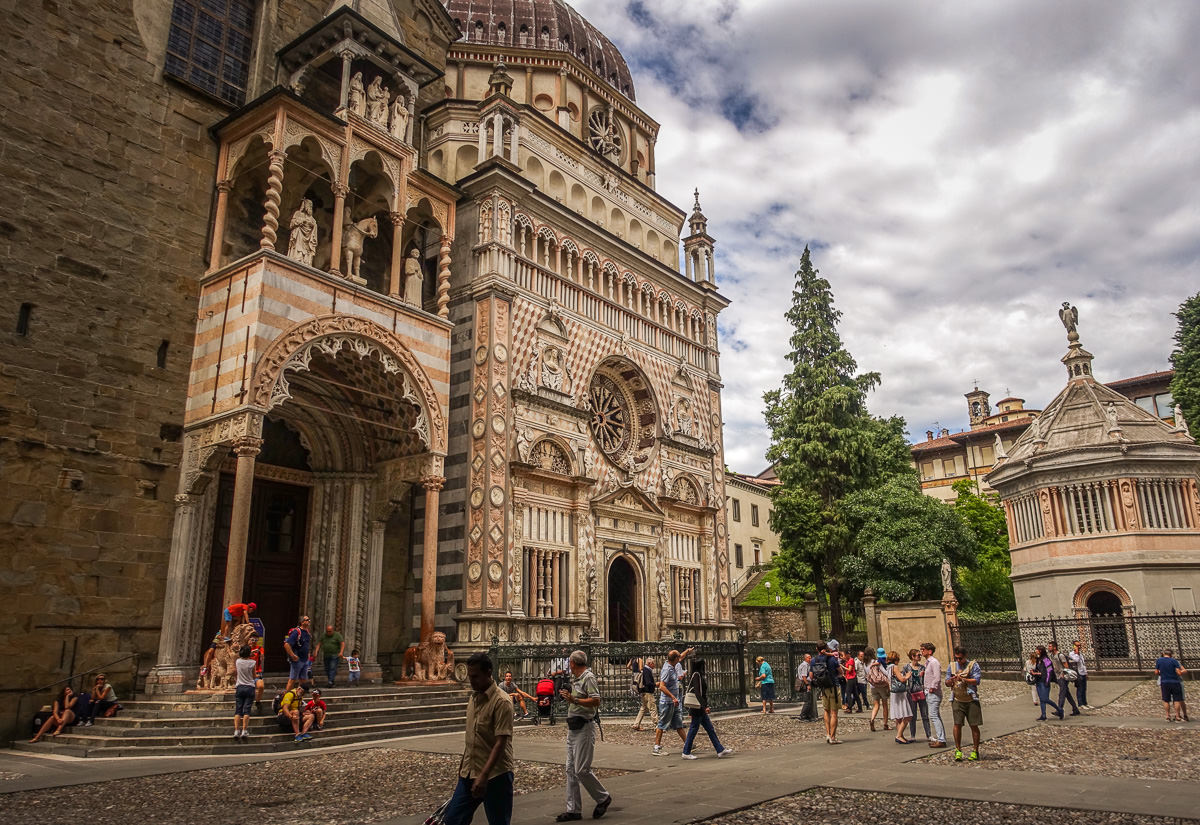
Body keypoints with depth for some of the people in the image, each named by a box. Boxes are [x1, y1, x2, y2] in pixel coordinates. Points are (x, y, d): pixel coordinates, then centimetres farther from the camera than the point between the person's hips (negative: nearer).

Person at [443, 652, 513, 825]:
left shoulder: (501, 702, -17)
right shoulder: (474, 697, 8)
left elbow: (500, 743, -22)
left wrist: (484, 776, -26)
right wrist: (464, 762, 20)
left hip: (495, 775, -8)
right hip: (469, 773, 8)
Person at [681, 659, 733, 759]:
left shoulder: (699, 675, 15)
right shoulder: (696, 675, -15)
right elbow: (697, 692, -23)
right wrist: (704, 706, -24)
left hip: (701, 709, 10)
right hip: (697, 708, -10)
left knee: (710, 729, 10)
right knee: (693, 729, -2)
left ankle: (720, 750, 13)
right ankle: (686, 753, 6)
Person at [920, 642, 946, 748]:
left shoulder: (934, 662, -16)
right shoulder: (927, 662, 15)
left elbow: (937, 678, -23)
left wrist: (932, 688, -16)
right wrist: (927, 689, 15)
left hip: (933, 694, -10)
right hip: (929, 694, 10)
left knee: (934, 716, -10)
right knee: (936, 716, 13)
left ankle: (941, 740, -9)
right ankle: (940, 738, 18)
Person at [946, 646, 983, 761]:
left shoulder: (973, 665, 1)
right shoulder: (952, 665, 11)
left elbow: (976, 680, -11)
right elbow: (947, 683, 12)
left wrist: (963, 679, -23)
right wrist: (951, 680, -11)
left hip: (971, 700, -2)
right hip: (957, 700, 2)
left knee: (974, 726, 3)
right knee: (957, 724, -8)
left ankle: (975, 752, 14)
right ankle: (958, 750, -1)